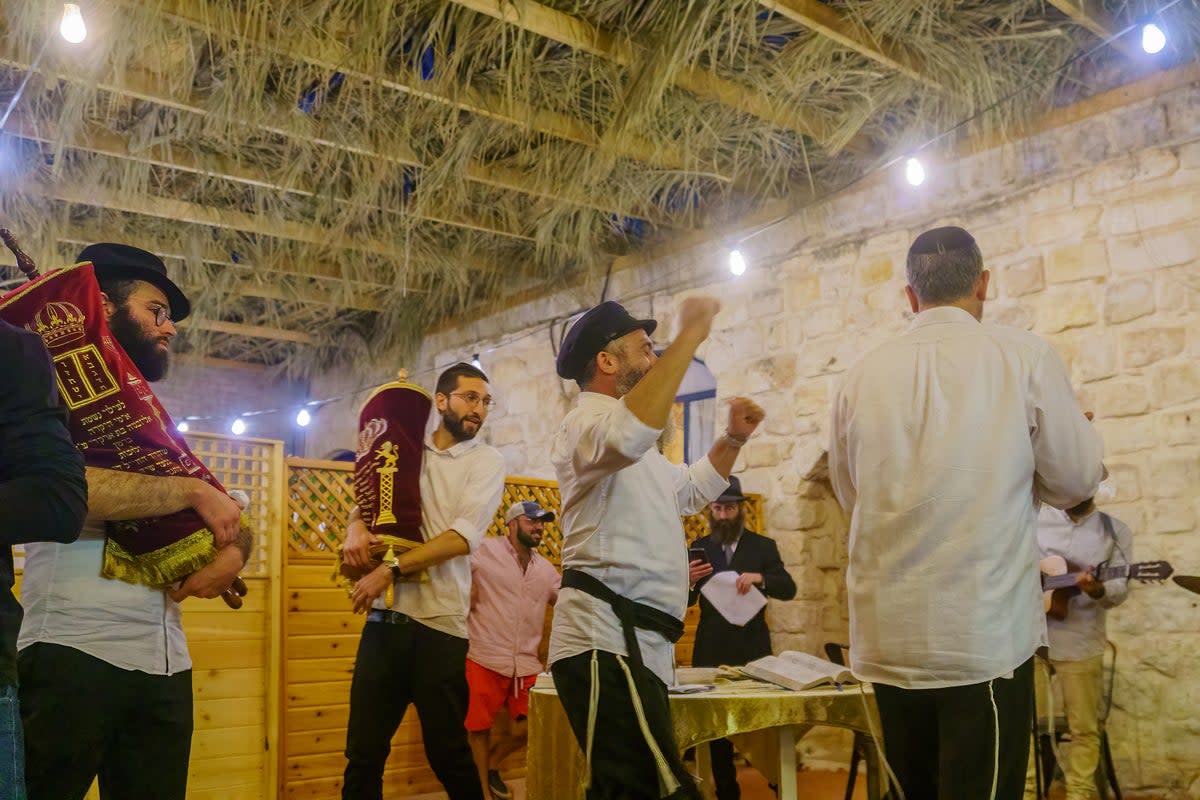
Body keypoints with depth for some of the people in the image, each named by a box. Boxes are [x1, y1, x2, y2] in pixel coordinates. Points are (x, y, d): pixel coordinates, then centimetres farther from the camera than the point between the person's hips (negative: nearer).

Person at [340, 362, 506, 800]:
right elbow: (366, 498, 18)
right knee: (363, 751, 7)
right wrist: (356, 525, -6)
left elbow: (463, 537, -13)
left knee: (447, 751, 6)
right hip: (384, 617, 3)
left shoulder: (487, 461, 0)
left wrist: (391, 570, -19)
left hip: (439, 622, -3)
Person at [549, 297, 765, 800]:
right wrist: (689, 336, -27)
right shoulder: (588, 420, -8)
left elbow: (689, 490, 39)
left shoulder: (636, 453, 26)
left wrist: (732, 440, 23)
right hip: (607, 641, -11)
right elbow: (628, 435, -34)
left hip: (633, 641, 11)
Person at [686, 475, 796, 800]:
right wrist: (689, 580, -20)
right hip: (711, 650, 1)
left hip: (752, 649, -1)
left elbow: (789, 589, -5)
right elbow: (686, 602, 3)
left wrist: (758, 577, -24)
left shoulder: (763, 546, 4)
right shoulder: (700, 548, 6)